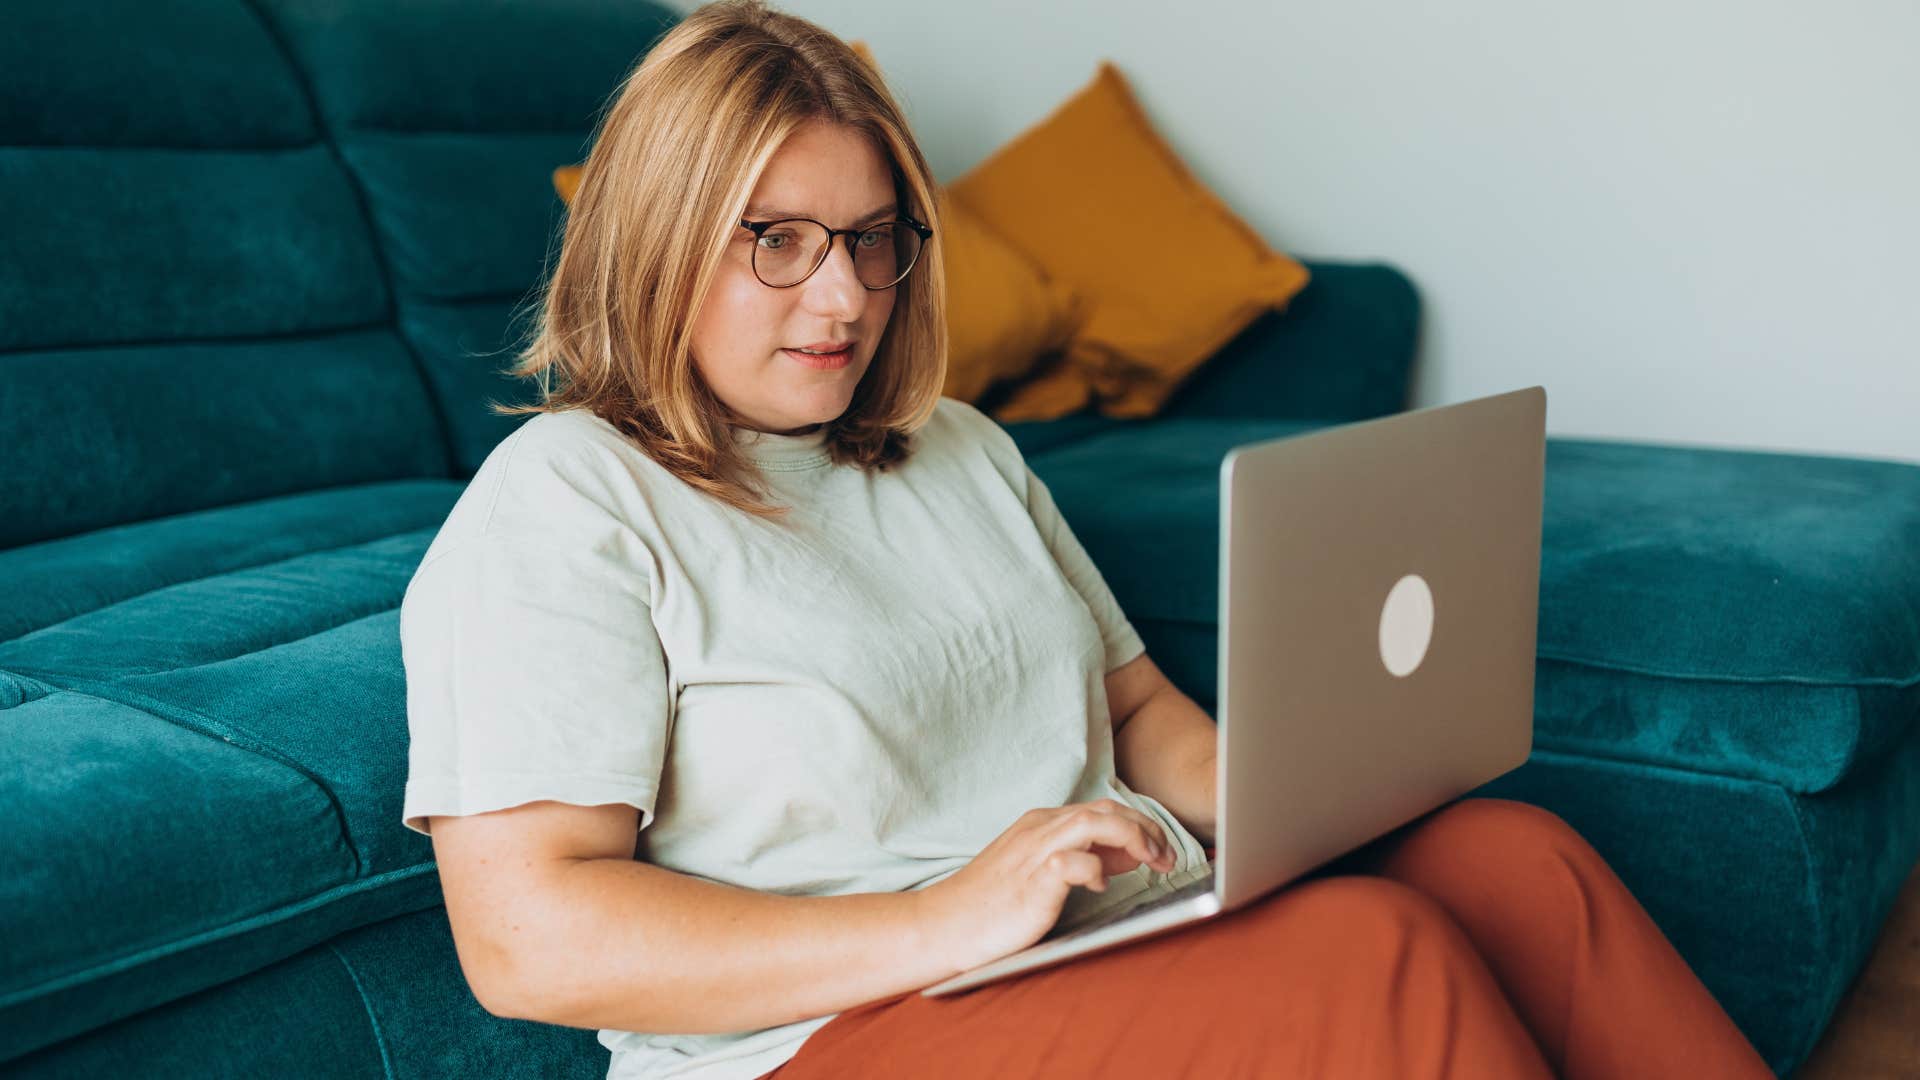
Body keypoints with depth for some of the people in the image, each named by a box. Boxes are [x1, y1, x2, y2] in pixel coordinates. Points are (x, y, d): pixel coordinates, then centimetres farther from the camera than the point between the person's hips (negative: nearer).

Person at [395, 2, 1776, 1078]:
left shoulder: (958, 447, 19)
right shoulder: (559, 507, -5)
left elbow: (1136, 704, 23)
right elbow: (526, 937, -15)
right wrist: (944, 924, -22)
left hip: (1152, 949, 7)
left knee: (1516, 855, -17)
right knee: (1375, 953, -28)